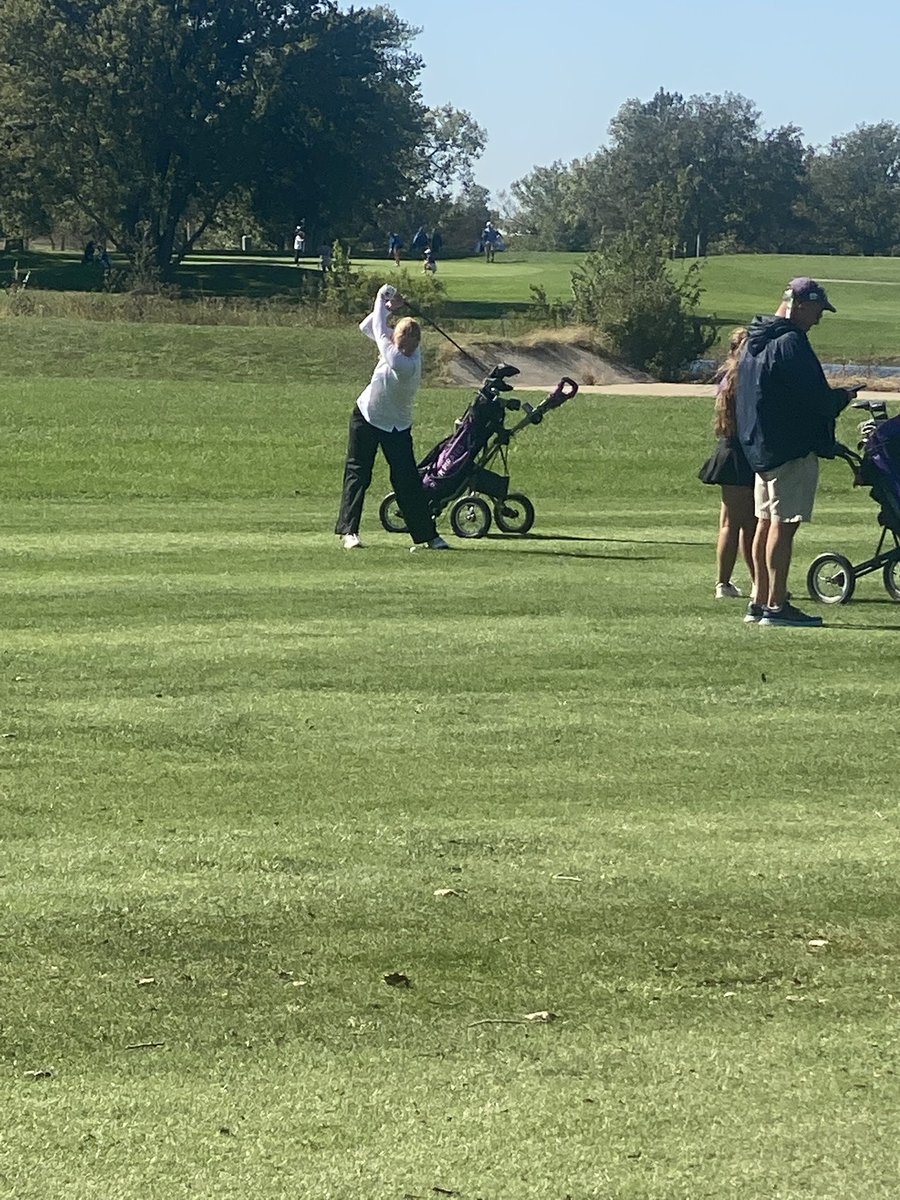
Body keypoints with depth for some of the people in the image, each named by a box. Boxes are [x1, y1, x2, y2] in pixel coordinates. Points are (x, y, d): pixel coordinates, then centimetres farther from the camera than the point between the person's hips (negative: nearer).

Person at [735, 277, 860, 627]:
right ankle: (776, 605, -8)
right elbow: (815, 399, -20)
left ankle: (759, 601, 17)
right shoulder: (791, 344, -17)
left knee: (766, 523, 13)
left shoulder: (755, 342, 14)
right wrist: (842, 397, 0)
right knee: (783, 525, -8)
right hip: (793, 450, -10)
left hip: (759, 448, 10)